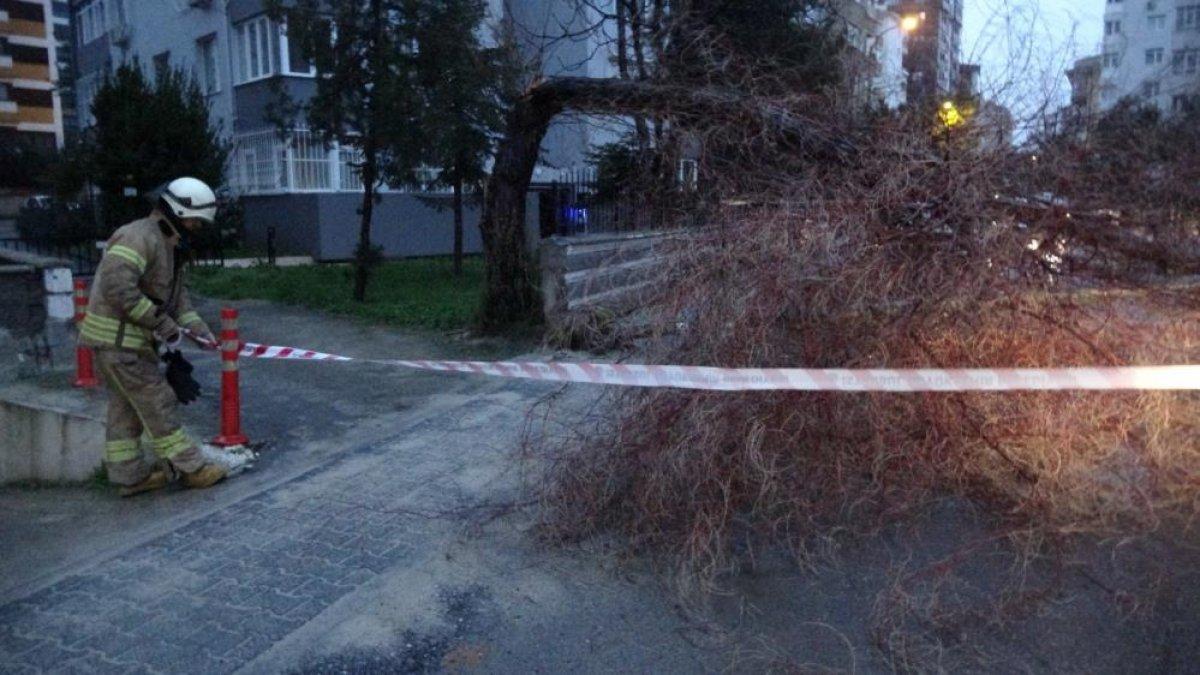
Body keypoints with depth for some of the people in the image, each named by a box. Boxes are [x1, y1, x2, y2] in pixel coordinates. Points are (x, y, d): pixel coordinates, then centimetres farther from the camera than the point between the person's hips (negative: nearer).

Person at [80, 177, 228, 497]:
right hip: (117, 337, -11)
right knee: (157, 403, -3)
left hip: (131, 338, 11)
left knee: (125, 407, 15)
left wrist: (195, 327, 3)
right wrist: (161, 322, -25)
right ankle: (191, 467, 5)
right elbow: (116, 285, -30)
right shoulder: (140, 237, -19)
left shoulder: (169, 244, 15)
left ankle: (130, 475, 25)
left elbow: (177, 294, 16)